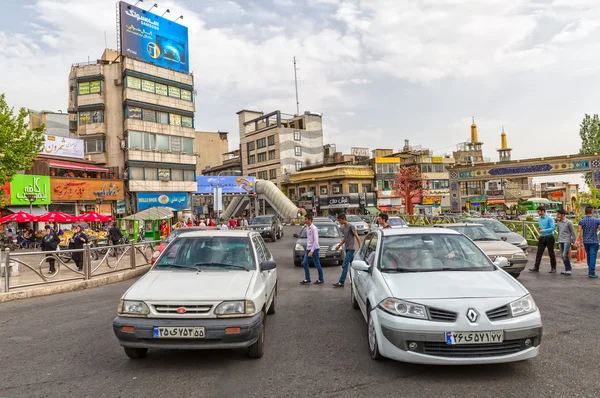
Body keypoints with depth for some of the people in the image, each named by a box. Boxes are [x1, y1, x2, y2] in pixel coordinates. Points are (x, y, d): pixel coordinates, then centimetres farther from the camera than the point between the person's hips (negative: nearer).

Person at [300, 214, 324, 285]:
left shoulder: (314, 228, -18)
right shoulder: (307, 228, 8)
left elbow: (316, 241, -20)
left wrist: (312, 251, -21)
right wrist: (307, 249, 17)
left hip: (314, 248, -8)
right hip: (308, 248, 8)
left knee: (317, 264, 1)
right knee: (304, 263, 6)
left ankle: (321, 279, 14)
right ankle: (307, 279, 15)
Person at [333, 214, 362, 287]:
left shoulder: (351, 226, -10)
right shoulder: (343, 228, 15)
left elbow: (357, 236, -12)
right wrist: (339, 246, 25)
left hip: (350, 249, -8)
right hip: (347, 249, 8)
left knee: (345, 265, -11)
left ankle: (341, 282, -12)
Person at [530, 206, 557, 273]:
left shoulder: (549, 218, -10)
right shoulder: (539, 219, 11)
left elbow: (552, 228, -17)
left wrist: (543, 231, -19)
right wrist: (540, 230, 5)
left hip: (549, 237, -6)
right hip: (542, 237, 6)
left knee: (551, 253, 3)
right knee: (539, 253, 1)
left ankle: (553, 268, 13)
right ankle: (536, 268, 2)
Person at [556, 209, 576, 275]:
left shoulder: (568, 222, -10)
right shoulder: (558, 222, 6)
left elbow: (573, 232, -4)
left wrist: (573, 241, -2)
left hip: (567, 241, -6)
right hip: (560, 241, 6)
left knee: (565, 255, -14)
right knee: (562, 256, 7)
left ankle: (568, 270, -4)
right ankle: (566, 270, 15)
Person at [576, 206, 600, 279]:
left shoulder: (581, 221, -1)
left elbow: (579, 231, -8)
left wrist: (577, 240, -11)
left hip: (585, 241, 3)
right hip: (594, 241, -3)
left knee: (588, 256, 17)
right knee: (593, 256, -5)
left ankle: (590, 270, 25)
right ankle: (591, 272, -11)